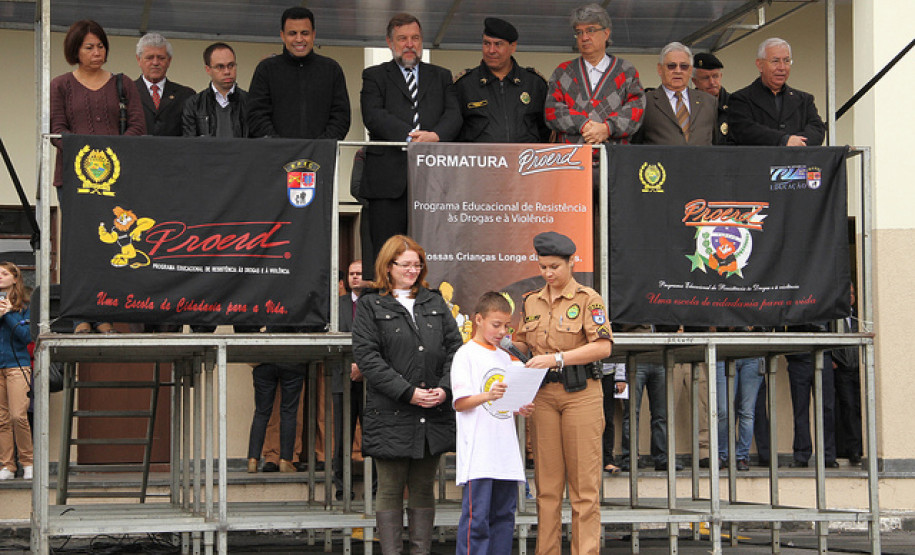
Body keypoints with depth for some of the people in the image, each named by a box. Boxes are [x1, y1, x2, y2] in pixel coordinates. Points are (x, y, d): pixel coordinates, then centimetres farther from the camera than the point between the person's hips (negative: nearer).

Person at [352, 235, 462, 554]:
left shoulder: (434, 303, 15)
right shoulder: (370, 305, 3)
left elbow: (455, 347, 10)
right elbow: (367, 357, -7)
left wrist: (445, 388, -8)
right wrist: (408, 392, -14)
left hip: (433, 416, 4)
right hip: (391, 416, -4)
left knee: (423, 489, 8)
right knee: (391, 490, 0)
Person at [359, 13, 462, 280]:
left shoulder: (441, 77, 21)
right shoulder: (374, 76, 13)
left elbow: (453, 115, 7)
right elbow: (373, 115, -4)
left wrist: (435, 135, -15)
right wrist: (409, 135, -16)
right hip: (389, 177, -2)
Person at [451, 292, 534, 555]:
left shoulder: (504, 357, 18)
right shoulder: (466, 354, -3)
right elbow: (460, 403, -10)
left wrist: (522, 408, 4)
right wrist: (488, 395, -25)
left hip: (505, 450, 7)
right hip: (477, 453, -7)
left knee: (504, 513, 8)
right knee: (476, 516, -9)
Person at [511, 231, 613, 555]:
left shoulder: (588, 299, -3)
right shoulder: (531, 302, 14)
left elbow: (603, 346, -13)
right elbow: (524, 344, 22)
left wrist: (557, 358, -20)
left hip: (581, 394, -4)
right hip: (542, 394, 4)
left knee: (584, 481, -3)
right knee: (546, 481, 4)